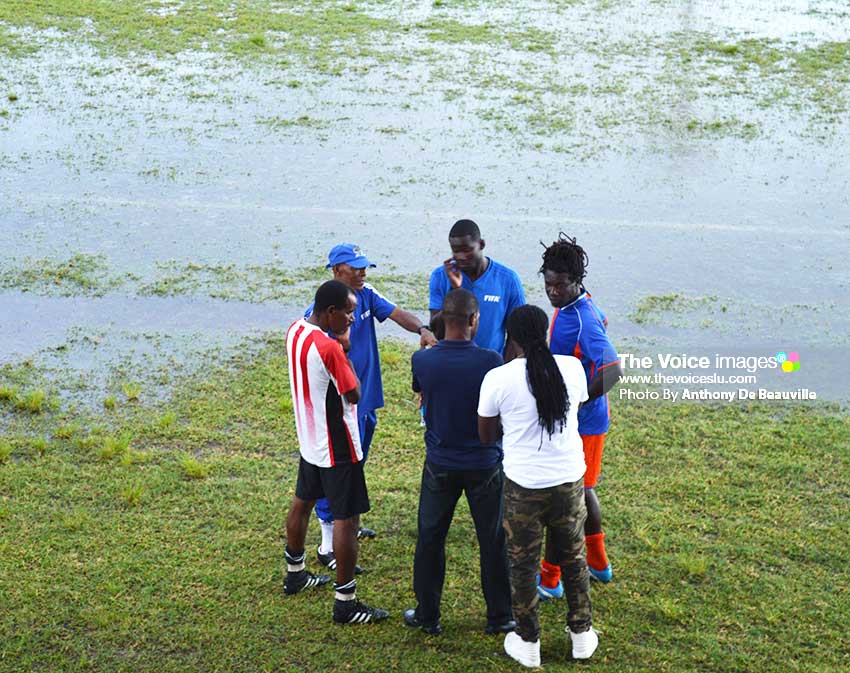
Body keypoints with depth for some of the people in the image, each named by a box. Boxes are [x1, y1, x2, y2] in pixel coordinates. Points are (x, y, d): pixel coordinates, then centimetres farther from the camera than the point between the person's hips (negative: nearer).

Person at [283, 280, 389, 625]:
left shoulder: (295, 331, -1)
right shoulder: (329, 348, -28)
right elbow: (354, 394, -17)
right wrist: (345, 349, -10)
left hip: (309, 440, 9)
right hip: (337, 448, -9)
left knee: (302, 502, 23)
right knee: (346, 519, -2)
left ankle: (295, 573, 42)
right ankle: (345, 603, 4)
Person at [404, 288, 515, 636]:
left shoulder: (422, 360, -13)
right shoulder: (490, 361, -20)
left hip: (440, 466, 2)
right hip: (485, 464, -1)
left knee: (430, 540, 16)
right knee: (493, 542, 13)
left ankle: (427, 615, 25)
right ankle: (499, 617, 24)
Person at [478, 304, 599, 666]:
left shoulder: (497, 378, -13)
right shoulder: (572, 368, -6)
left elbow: (486, 435, -1)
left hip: (523, 486, -2)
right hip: (569, 480, 3)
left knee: (523, 564, 15)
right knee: (574, 558, 21)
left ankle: (528, 643, 26)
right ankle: (582, 634, 34)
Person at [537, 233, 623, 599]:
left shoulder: (582, 322, -28)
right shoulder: (577, 303, 2)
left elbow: (614, 370, -36)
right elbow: (603, 322, 24)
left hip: (580, 422, -10)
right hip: (570, 418, 10)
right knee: (580, 490, 22)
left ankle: (549, 579, 12)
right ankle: (598, 564, 38)